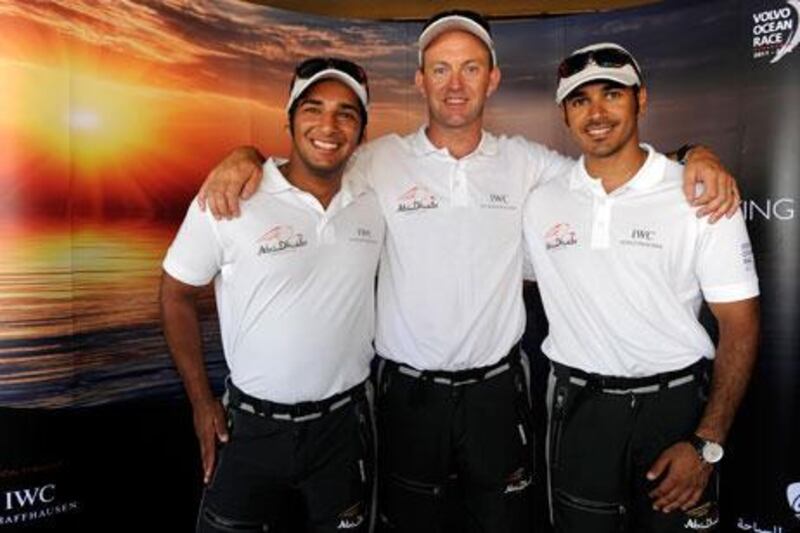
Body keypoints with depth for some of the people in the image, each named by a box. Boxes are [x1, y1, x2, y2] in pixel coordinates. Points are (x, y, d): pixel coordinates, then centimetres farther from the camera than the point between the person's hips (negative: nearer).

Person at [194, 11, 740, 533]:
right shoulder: (380, 160, -4)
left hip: (497, 387, 1)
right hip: (408, 391, -1)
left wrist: (696, 158, -10)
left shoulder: (526, 163, 1)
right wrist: (245, 157, -19)